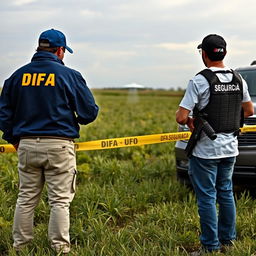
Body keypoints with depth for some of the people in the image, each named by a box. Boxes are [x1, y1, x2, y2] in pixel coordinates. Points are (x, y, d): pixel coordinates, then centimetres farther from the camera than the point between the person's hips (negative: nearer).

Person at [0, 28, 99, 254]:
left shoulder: (18, 75, 7)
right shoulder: (69, 75, -4)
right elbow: (89, 112, -2)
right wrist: (76, 121, 19)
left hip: (27, 145, 4)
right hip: (59, 145, -4)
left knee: (26, 198, 13)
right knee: (60, 200, 3)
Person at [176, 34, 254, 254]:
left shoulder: (200, 81, -15)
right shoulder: (238, 80, 3)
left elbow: (181, 118, -19)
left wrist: (191, 121, 2)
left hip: (206, 151, -6)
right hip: (230, 148, 6)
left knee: (207, 197, 2)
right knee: (226, 193, 18)